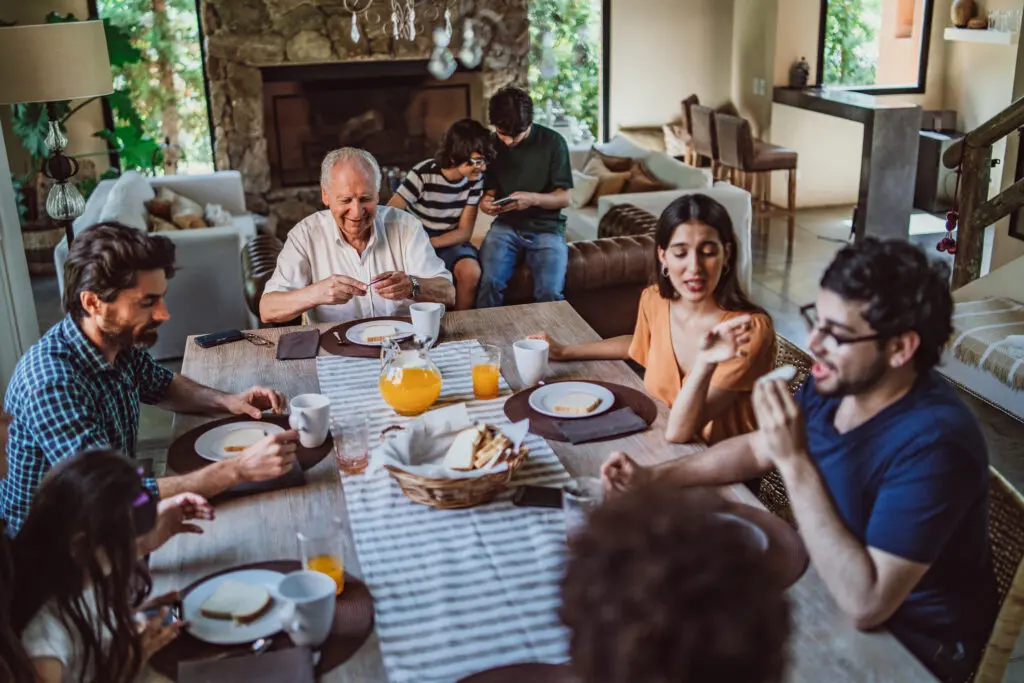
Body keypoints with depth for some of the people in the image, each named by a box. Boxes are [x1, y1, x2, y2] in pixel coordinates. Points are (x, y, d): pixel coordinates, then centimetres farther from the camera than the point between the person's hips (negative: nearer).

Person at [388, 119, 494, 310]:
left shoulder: (475, 179, -9)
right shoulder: (424, 174, -21)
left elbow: (465, 231, -8)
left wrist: (429, 244, -25)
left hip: (449, 241, 3)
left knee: (471, 272, -27)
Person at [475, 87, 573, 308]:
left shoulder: (553, 142, -5)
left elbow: (564, 198, -3)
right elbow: (489, 191, 13)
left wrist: (532, 199, -22)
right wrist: (486, 203, -12)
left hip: (546, 227, -2)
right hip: (506, 226, 2)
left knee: (550, 293, -26)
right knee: (489, 283, -27)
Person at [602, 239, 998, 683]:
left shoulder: (933, 443, -33)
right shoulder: (835, 383, -9)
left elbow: (864, 605, -37)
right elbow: (754, 449, 9)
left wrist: (795, 461, -37)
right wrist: (654, 477, -4)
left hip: (912, 640, -7)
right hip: (831, 578, 7)